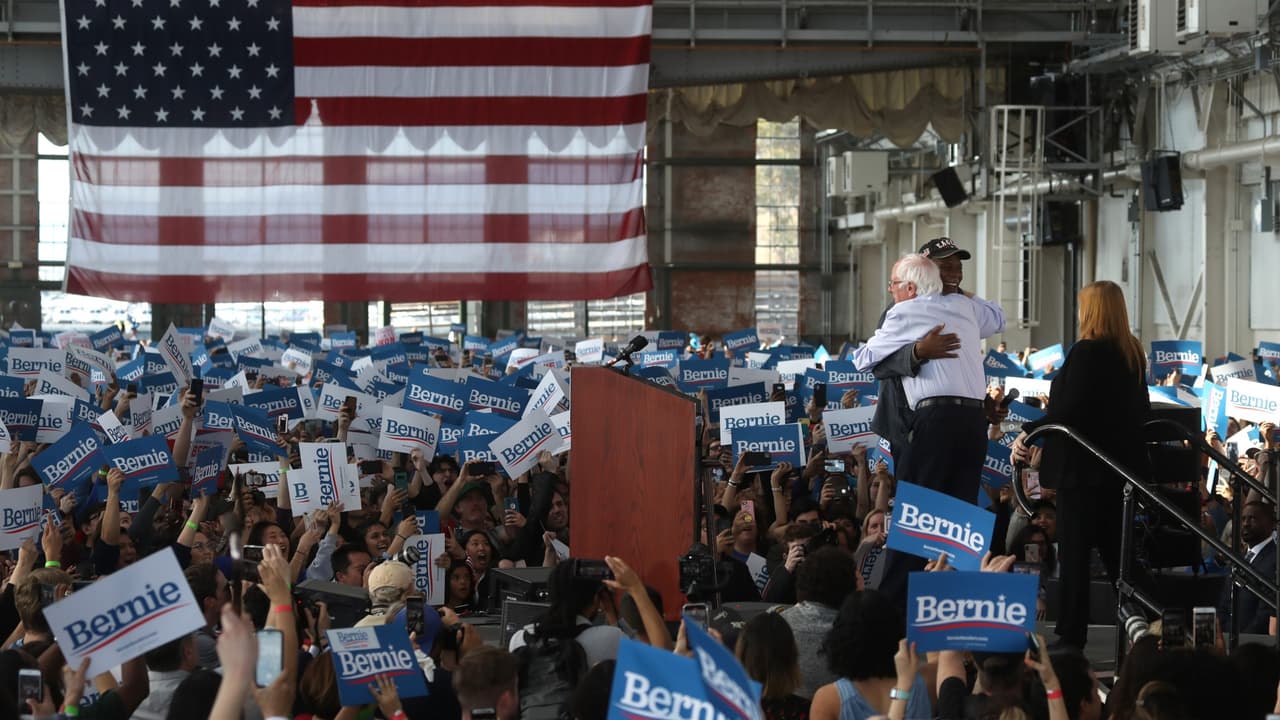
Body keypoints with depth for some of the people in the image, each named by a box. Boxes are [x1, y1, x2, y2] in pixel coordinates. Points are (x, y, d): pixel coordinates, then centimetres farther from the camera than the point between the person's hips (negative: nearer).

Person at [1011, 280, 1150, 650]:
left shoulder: (1087, 351, -16)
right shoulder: (1133, 353, 9)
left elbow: (1067, 410, -21)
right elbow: (1140, 410, 15)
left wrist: (1028, 433, -14)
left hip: (1083, 466, -8)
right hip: (1122, 464, 8)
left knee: (1074, 551, -2)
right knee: (1115, 549, 14)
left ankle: (1072, 636, 0)